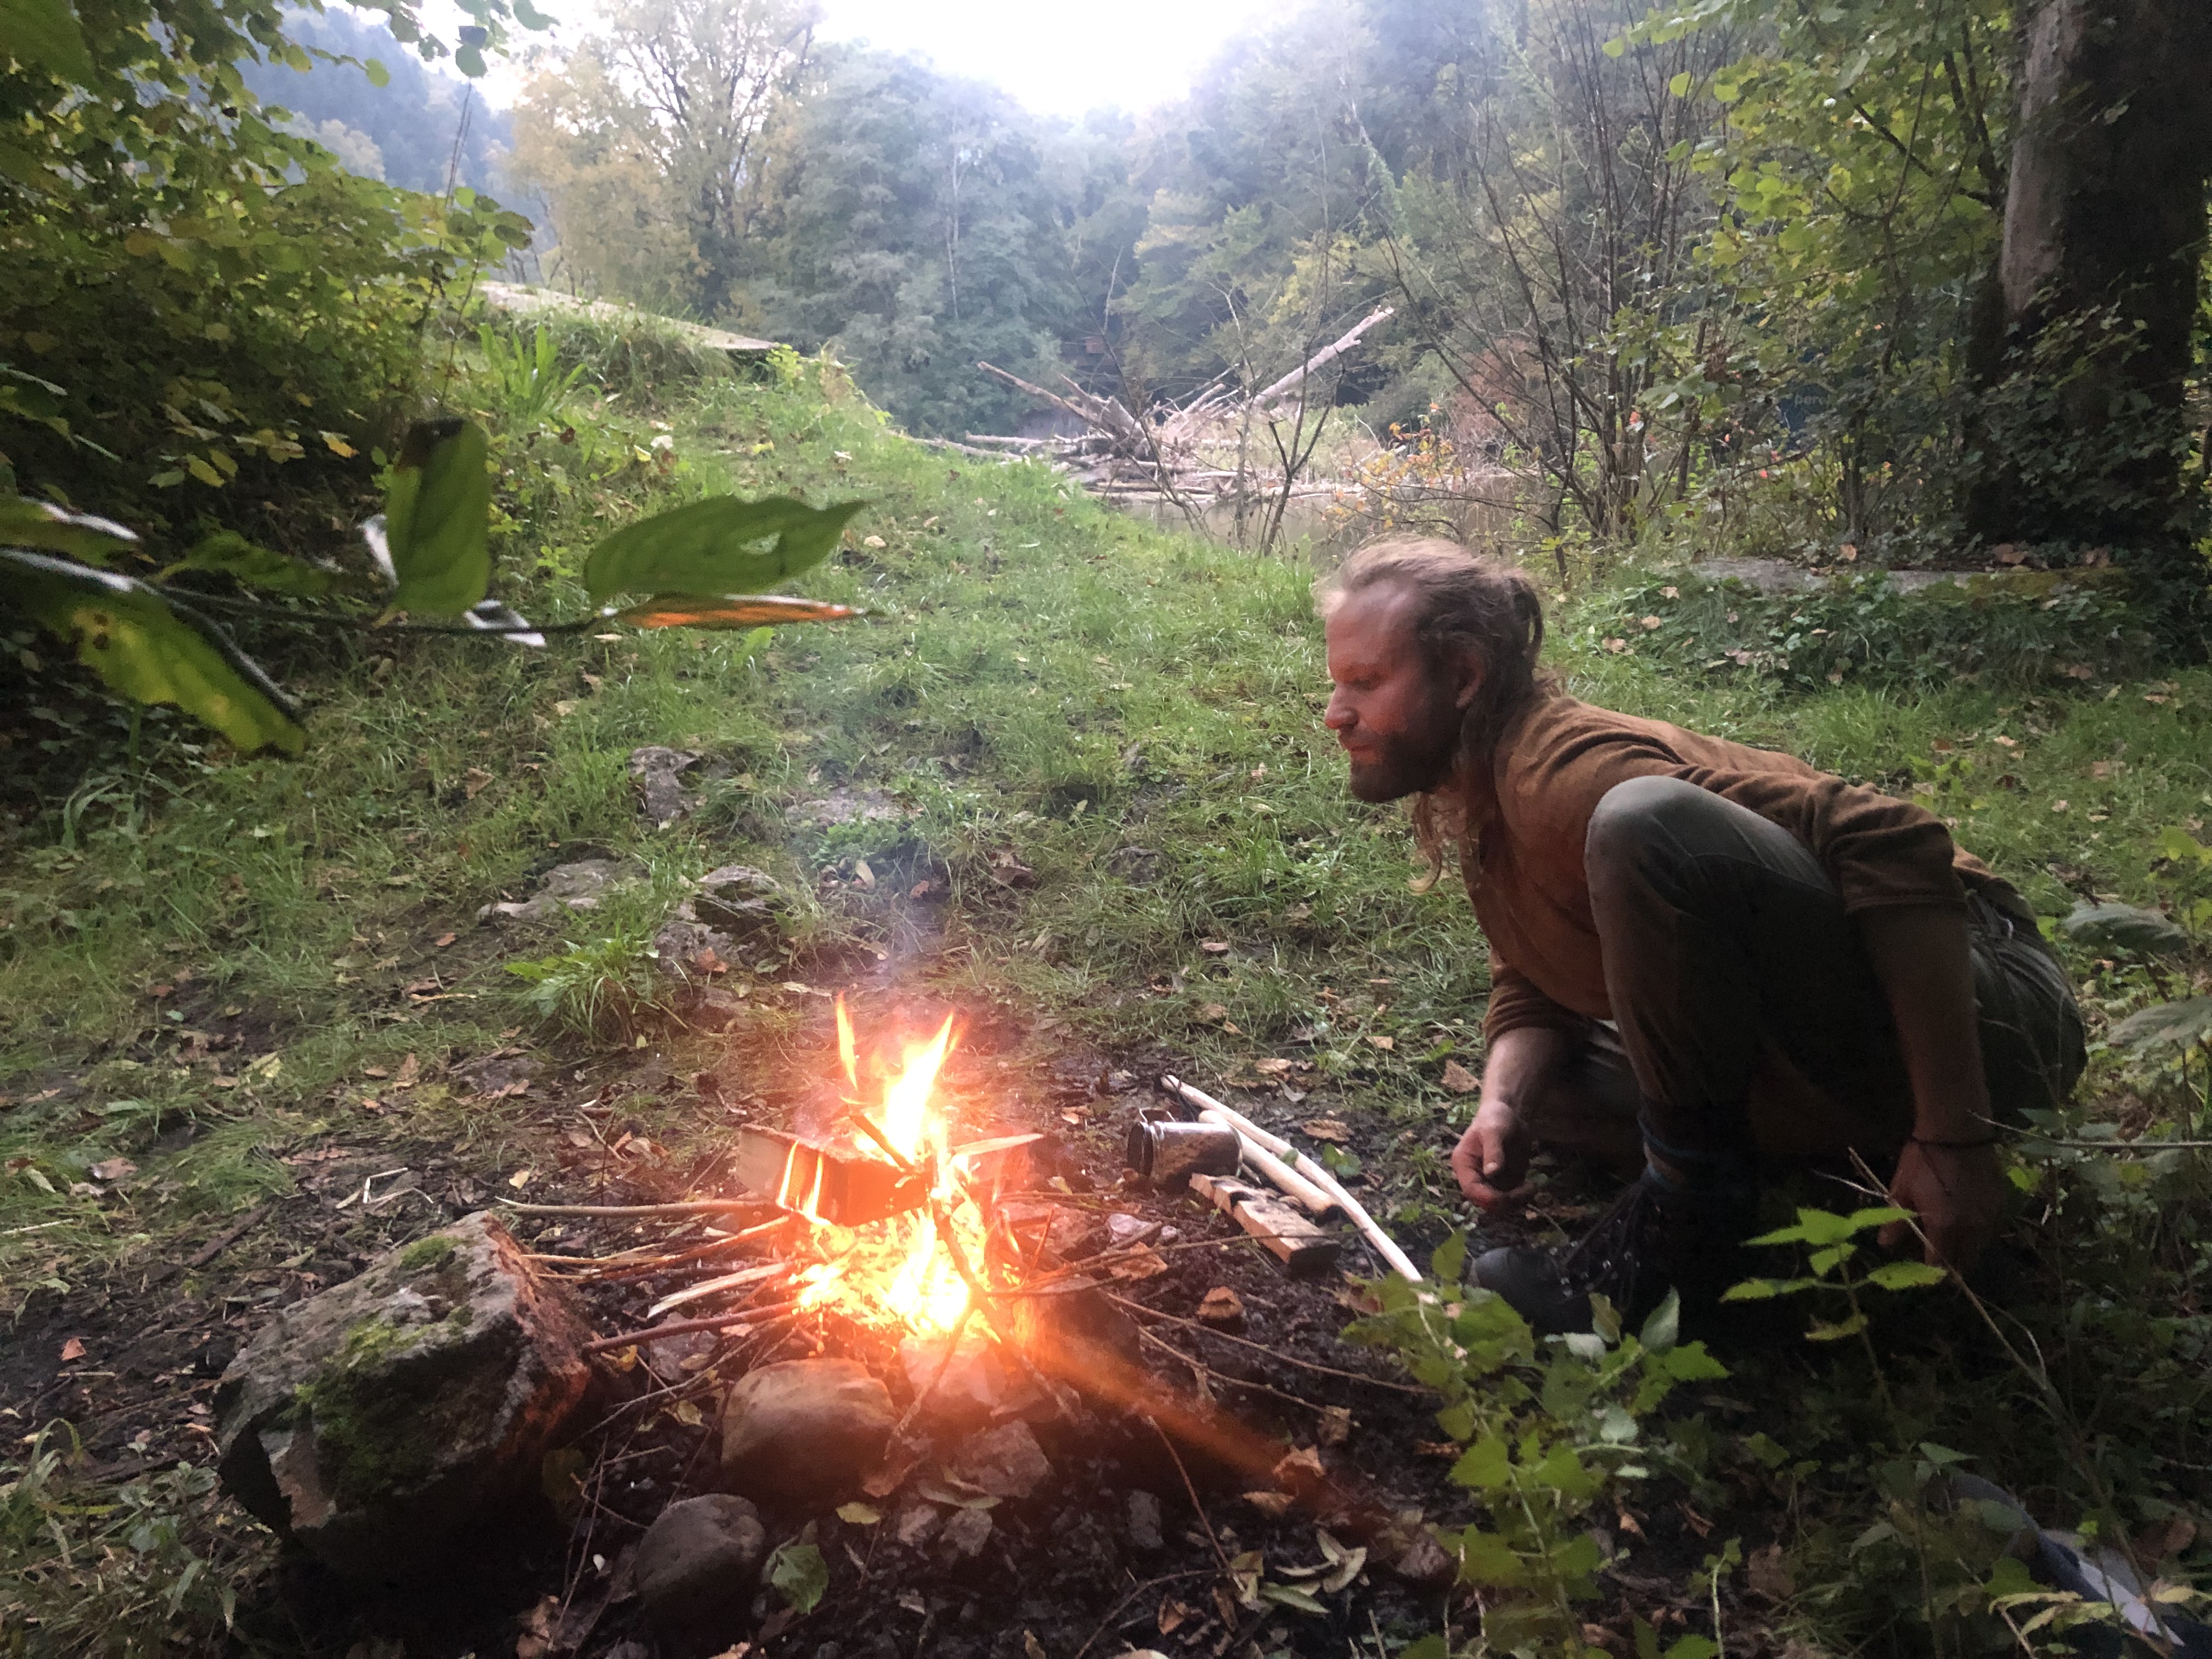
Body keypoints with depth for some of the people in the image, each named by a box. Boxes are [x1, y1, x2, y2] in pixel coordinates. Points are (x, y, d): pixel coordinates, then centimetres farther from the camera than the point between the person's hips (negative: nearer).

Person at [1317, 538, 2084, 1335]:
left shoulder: (1568, 772, -22)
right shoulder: (1474, 798, 8)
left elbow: (1894, 849, -27)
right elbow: (1529, 994, 12)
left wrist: (1953, 1132, -27)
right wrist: (1503, 1108, -10)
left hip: (1976, 1024, -10)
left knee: (1646, 824, -31)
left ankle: (1690, 1211, -14)